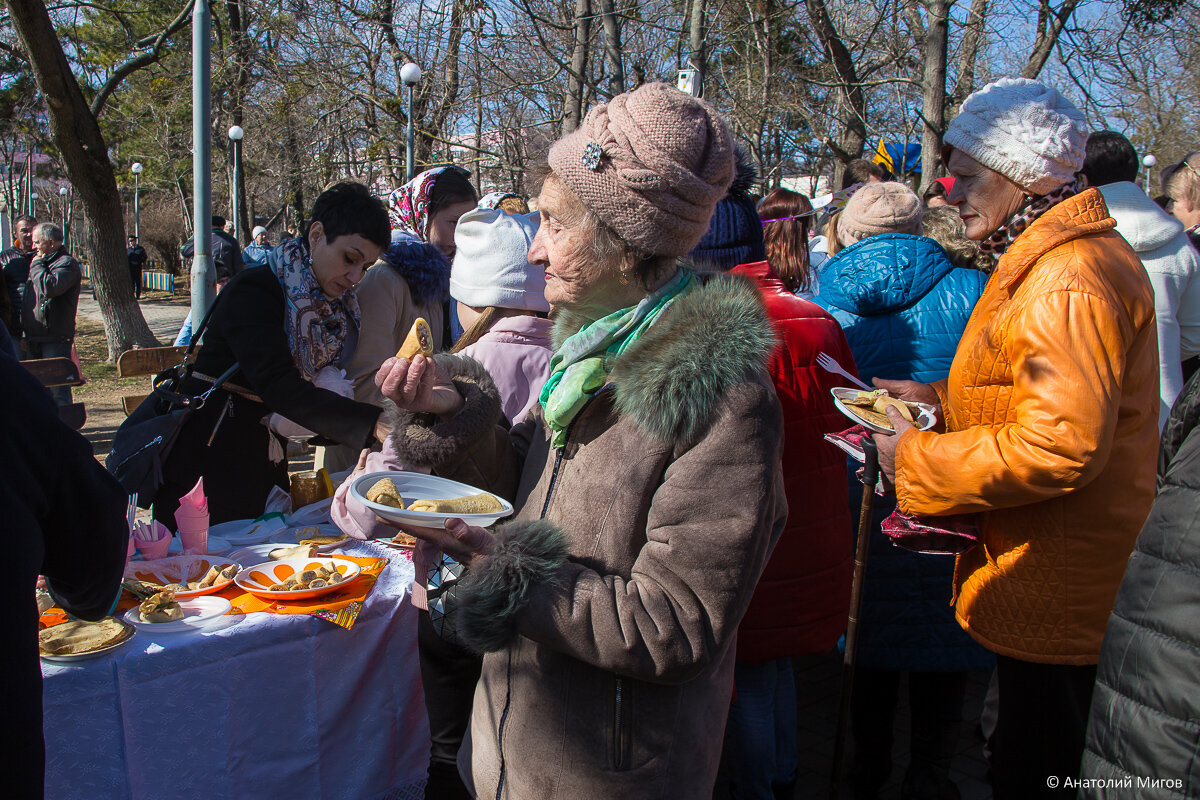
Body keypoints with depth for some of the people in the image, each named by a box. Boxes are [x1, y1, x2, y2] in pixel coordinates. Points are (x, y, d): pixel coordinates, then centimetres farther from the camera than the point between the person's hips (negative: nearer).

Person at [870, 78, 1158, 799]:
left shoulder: (1071, 283, -23)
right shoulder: (1046, 259, 13)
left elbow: (1062, 443, -30)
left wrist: (916, 461, -19)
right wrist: (943, 397, 10)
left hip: (1049, 580, -10)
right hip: (1044, 568, 11)